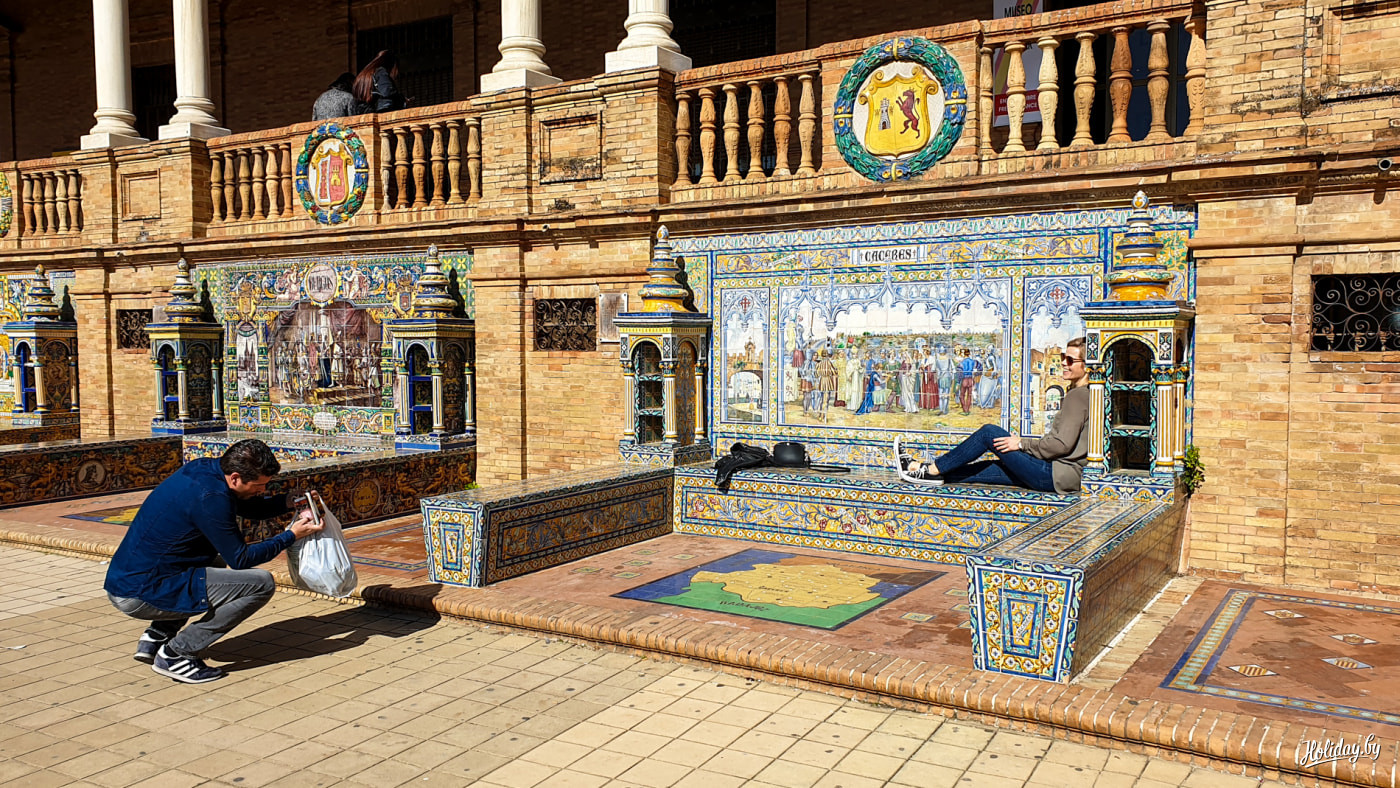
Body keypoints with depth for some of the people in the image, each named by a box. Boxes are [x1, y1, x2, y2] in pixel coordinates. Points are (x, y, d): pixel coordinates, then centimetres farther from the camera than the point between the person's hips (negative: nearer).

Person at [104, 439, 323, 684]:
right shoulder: (209, 496, -22)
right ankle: (175, 654, -6)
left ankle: (156, 637, 19)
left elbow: (249, 506, 21)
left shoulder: (203, 469, 5)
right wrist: (291, 536, -4)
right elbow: (240, 559, -13)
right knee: (261, 583, -14)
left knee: (215, 562, 35)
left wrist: (291, 502, 5)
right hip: (142, 596, -10)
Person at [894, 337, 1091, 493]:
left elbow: (1062, 444, -20)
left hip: (1058, 476, -9)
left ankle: (932, 469, -2)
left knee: (990, 432, -8)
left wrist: (1023, 444, -11)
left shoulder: (1077, 396, -13)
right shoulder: (1081, 394, 16)